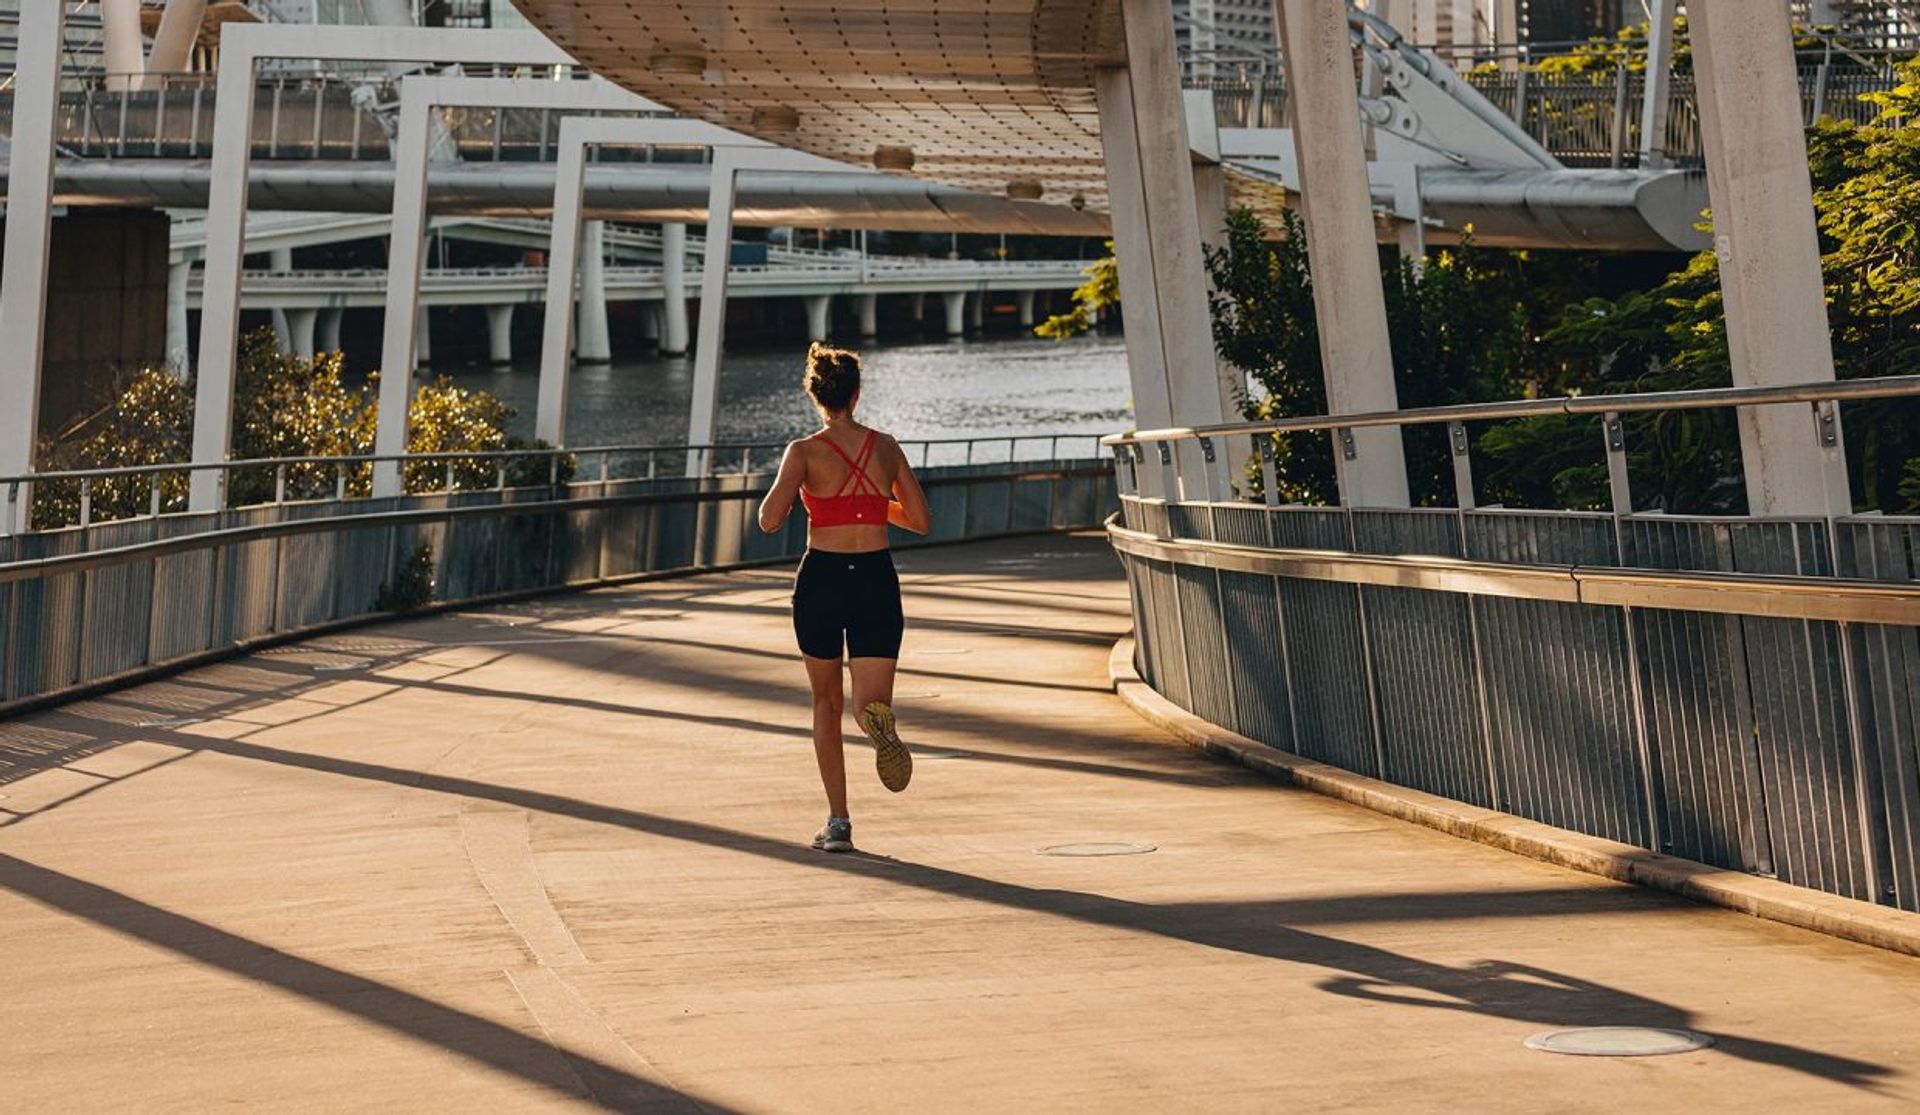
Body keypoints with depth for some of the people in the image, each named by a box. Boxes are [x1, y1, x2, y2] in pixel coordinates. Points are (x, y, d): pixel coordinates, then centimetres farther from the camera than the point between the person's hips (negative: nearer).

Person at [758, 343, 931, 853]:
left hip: (821, 580, -1)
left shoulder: (805, 452, -6)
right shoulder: (886, 448, 3)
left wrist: (779, 492, 6)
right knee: (869, 704, -1)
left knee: (827, 704, 17)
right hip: (876, 581, 1)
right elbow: (920, 521, 9)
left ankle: (838, 822, 15)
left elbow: (770, 520, -16)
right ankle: (878, 719, -41)